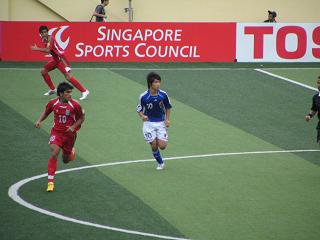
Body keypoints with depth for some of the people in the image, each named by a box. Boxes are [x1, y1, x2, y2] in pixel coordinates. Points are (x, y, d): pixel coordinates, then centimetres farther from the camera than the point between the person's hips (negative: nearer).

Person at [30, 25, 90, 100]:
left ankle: (84, 91, -17)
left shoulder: (50, 38, -19)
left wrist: (37, 49, -25)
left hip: (61, 59, -10)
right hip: (55, 59, 10)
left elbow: (48, 50, -31)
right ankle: (52, 89, 27)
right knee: (43, 71, 13)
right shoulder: (44, 39, 7)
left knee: (68, 76, -19)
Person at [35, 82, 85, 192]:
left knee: (66, 160, 11)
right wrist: (39, 121, -10)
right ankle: (50, 182, -17)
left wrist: (73, 127, -17)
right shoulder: (53, 103, -11)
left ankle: (72, 151, 51)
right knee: (54, 153, -21)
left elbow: (81, 118, -2)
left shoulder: (75, 105, -16)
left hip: (69, 133, 0)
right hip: (56, 132, 0)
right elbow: (45, 112, 8)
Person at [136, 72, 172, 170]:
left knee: (162, 146, -8)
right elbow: (139, 109, -1)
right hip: (149, 123, -1)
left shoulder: (163, 95, -9)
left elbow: (168, 107, 8)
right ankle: (160, 163, 21)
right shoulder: (143, 96, -14)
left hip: (161, 123, 1)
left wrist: (167, 119, -2)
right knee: (154, 146, -4)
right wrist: (142, 116, -22)